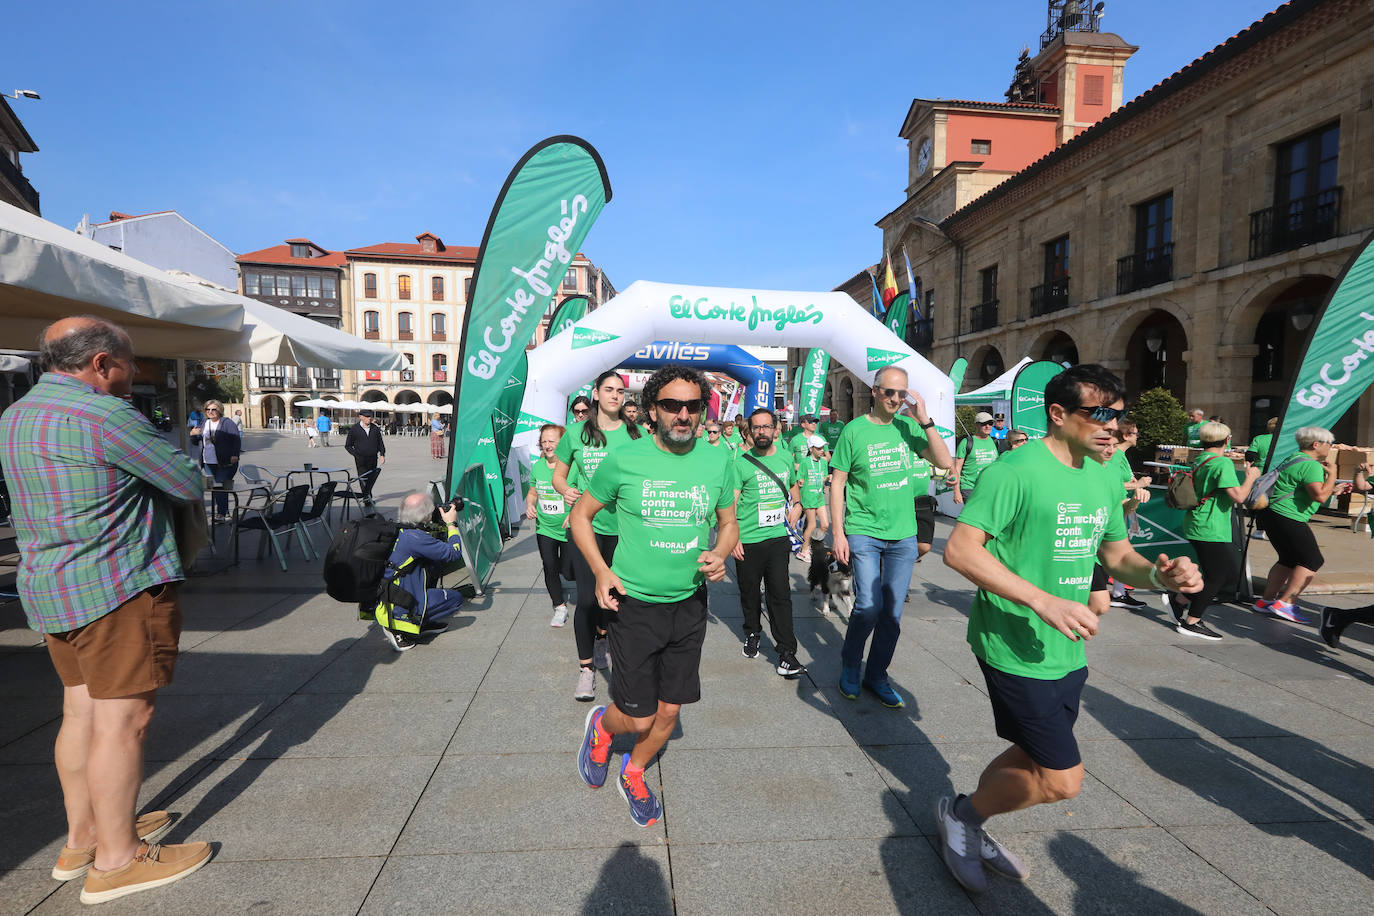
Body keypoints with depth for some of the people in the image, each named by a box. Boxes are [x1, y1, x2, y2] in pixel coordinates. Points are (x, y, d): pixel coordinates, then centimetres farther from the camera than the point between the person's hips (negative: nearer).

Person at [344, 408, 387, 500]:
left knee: (371, 479, 8)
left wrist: (382, 454, 3)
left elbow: (380, 443, 14)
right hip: (360, 459, -3)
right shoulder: (354, 429, -1)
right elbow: (348, 446, 5)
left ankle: (368, 495, 23)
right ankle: (366, 497, -1)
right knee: (363, 478, -6)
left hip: (373, 459, 3)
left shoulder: (375, 428, 8)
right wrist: (356, 454, -5)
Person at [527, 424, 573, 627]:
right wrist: (529, 505, -3)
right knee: (550, 569, 7)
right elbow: (533, 492, 17)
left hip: (569, 530, -4)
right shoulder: (537, 466, 3)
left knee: (568, 572, 0)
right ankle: (560, 607, 25)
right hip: (544, 528, 5)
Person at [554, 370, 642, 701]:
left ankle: (602, 637, 46)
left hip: (622, 526, 2)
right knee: (587, 597, -6)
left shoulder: (636, 435, 0)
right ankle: (586, 668, 10)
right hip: (586, 524, -1)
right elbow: (558, 474, 9)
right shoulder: (577, 434, 0)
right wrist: (566, 490, -12)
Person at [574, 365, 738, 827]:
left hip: (690, 604, 4)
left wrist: (720, 554, -10)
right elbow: (580, 515, 1)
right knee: (638, 718, 2)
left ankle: (633, 773, 44)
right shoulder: (624, 459, -12)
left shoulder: (717, 461, -3)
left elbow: (729, 523, 11)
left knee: (670, 710, 14)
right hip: (636, 604, -3)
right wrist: (601, 571, -11)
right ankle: (601, 726, 39)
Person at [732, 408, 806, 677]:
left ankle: (787, 652, 3)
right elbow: (730, 503, -10)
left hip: (778, 538, 2)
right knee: (750, 593, 13)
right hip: (747, 541, -2)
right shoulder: (741, 463, -8)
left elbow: (794, 486, 24)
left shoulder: (786, 457, 6)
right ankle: (752, 634, 38)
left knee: (780, 595, -2)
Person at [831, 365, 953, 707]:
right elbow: (837, 482, -3)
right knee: (869, 606, -10)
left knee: (893, 612, 9)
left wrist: (925, 421, -11)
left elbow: (944, 462, -2)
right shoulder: (854, 430, -6)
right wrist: (837, 532, -7)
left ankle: (877, 675, 27)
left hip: (903, 534, 4)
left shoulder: (908, 426, 3)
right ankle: (849, 666, 17)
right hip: (864, 533, -3)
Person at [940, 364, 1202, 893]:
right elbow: (959, 549, -25)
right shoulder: (1016, 470, -19)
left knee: (1031, 756, 20)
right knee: (1062, 779, -3)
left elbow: (1117, 556, 17)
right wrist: (1042, 600, -30)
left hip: (1067, 651, 9)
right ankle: (960, 813, 22)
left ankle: (970, 827, 43)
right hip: (1015, 648, -9)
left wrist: (1159, 575, -5)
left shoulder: (1102, 480, 8)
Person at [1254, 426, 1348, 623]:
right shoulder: (1311, 465, -15)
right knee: (1312, 561, -3)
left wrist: (1334, 490, 25)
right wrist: (1332, 474, -12)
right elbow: (1320, 496, -26)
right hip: (1287, 519, -10)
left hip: (1272, 515, 10)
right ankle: (1286, 603, -5)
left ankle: (1266, 601, 22)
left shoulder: (1294, 459, 17)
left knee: (1289, 560, 19)